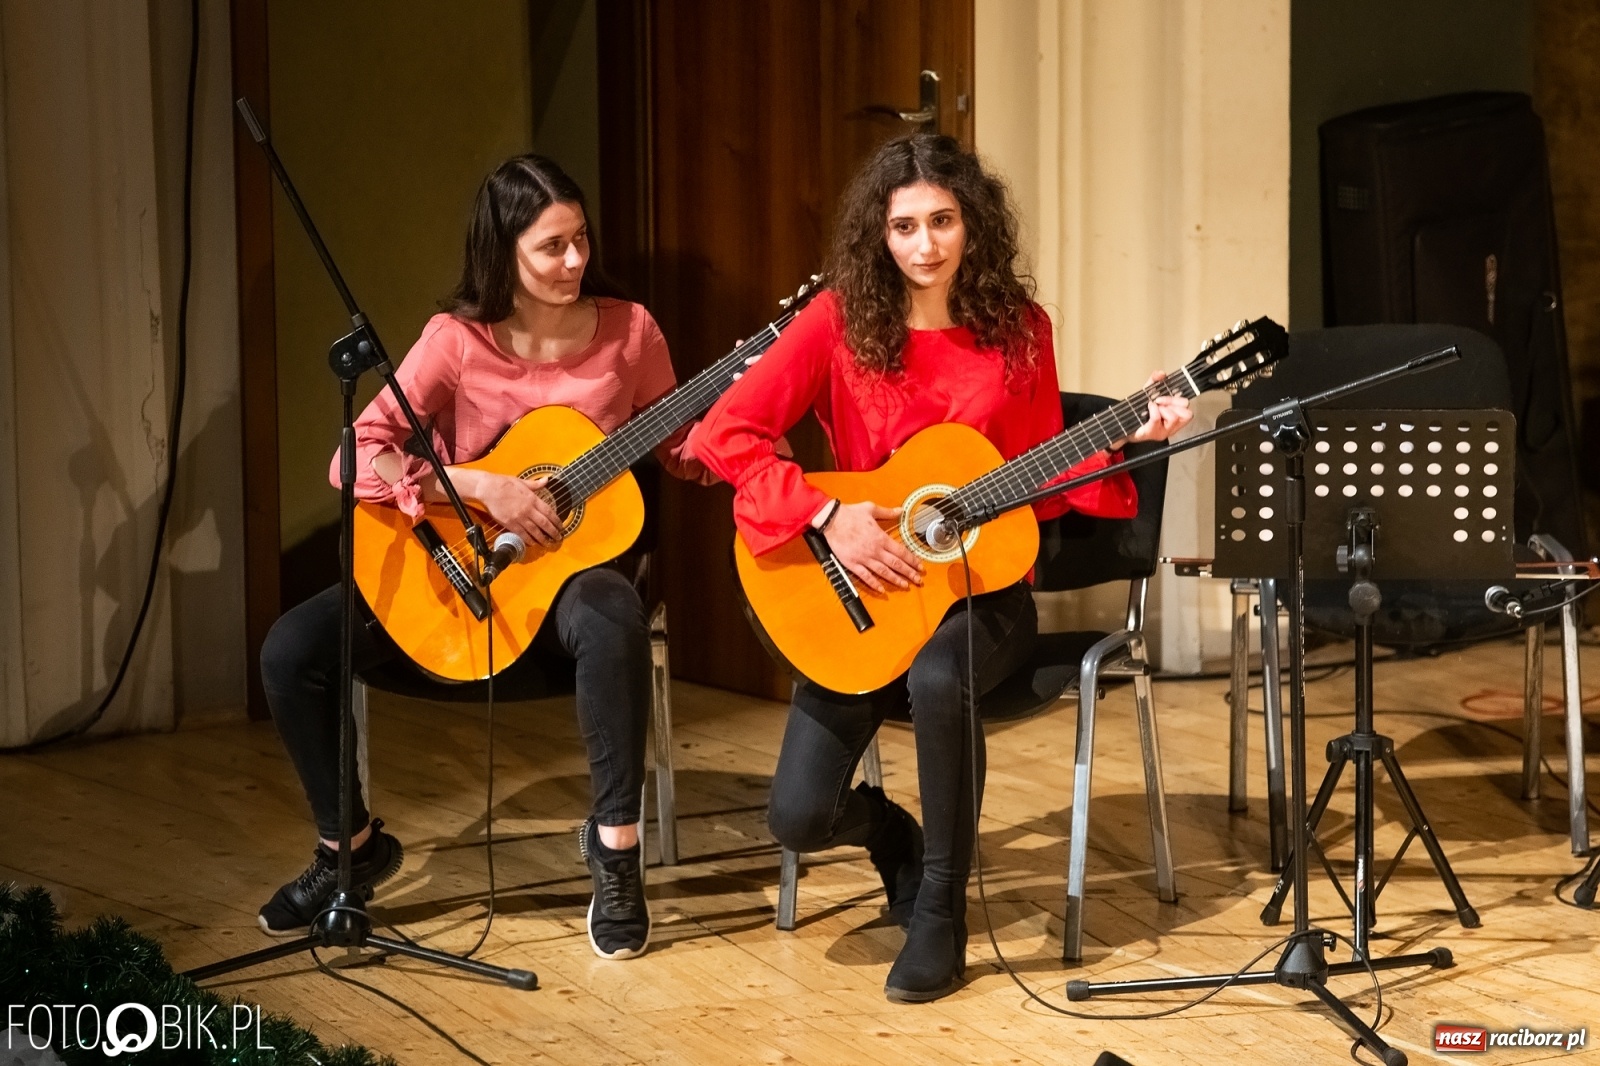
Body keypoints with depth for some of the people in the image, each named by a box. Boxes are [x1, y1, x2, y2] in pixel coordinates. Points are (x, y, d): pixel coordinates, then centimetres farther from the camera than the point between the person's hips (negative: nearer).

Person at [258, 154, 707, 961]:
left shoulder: (627, 330, -3)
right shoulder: (458, 339, -8)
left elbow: (681, 454, 8)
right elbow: (356, 459, -16)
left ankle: (614, 843, -23)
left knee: (612, 618, -40)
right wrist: (478, 486, -26)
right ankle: (351, 843, 6)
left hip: (570, 565, -1)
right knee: (292, 649, -17)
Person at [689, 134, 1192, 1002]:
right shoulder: (841, 320, -7)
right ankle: (890, 831, 27)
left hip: (980, 585, 0)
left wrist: (1123, 445, -11)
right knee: (799, 816, -14)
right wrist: (827, 515, -21)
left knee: (937, 677, -38)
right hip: (865, 595, 0)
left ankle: (939, 913, -15)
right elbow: (725, 433, -14)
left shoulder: (1016, 328, 0)